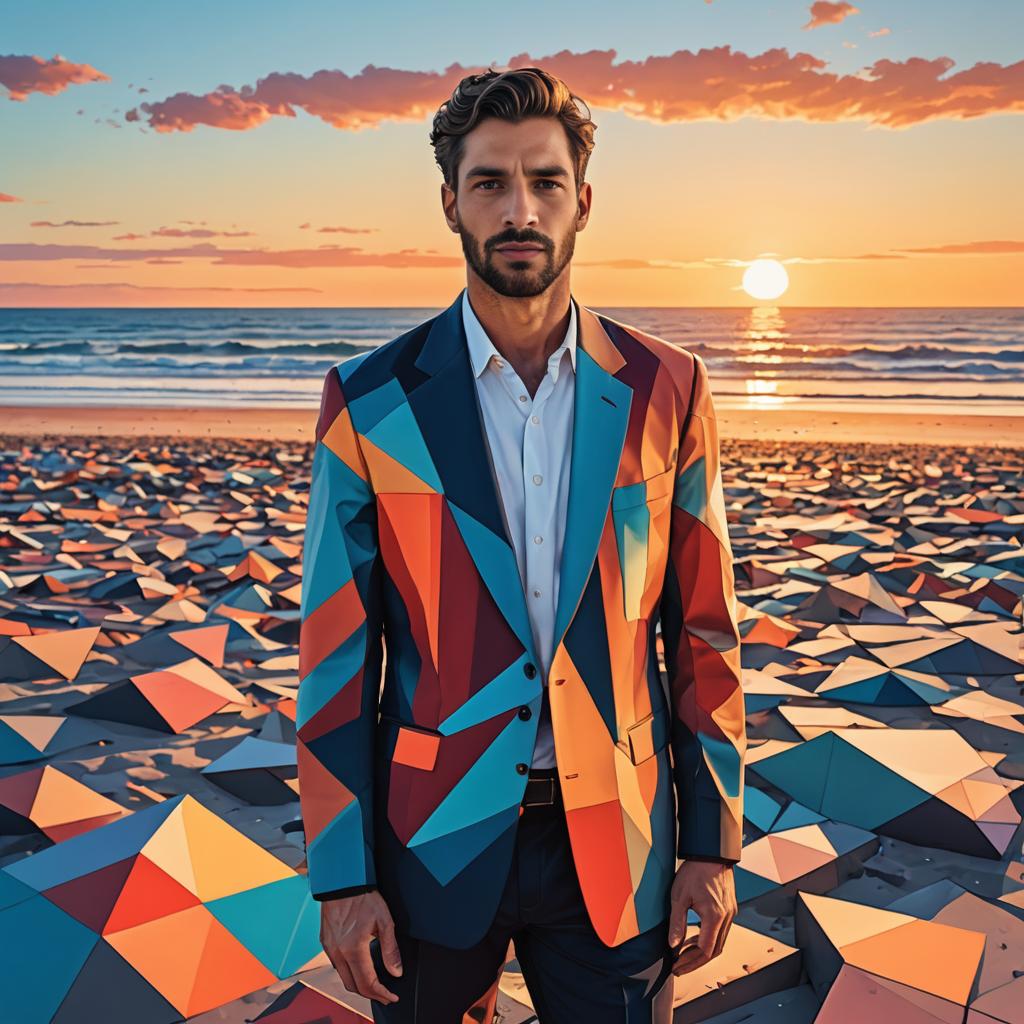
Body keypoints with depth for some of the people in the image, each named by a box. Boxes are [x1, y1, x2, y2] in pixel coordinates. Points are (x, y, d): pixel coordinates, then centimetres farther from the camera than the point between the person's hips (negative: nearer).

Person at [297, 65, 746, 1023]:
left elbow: (703, 631, 0)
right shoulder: (368, 402, -7)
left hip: (613, 848, 1)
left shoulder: (665, 389, -4)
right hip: (434, 839, 0)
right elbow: (336, 653, -5)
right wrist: (342, 878, -4)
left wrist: (713, 845, 1)